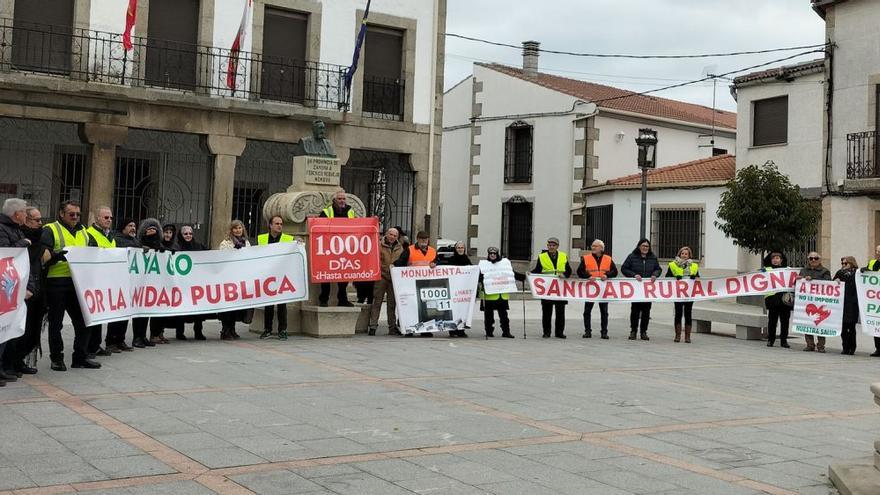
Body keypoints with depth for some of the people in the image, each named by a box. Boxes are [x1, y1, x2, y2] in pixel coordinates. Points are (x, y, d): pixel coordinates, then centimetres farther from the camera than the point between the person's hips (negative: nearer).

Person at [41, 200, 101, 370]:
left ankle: (81, 357, 17)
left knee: (84, 320, 7)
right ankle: (56, 358, 13)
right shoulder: (50, 230, -1)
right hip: (57, 283, -6)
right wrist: (56, 256, -29)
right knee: (56, 322, 3)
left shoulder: (83, 232, 19)